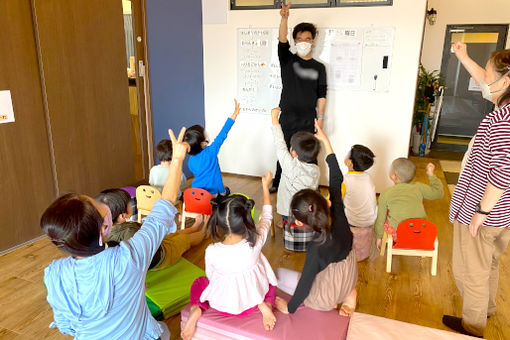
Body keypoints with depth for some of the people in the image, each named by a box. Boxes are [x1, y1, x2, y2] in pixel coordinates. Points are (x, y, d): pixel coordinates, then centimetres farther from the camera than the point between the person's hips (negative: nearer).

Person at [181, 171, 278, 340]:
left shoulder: (211, 252, -29)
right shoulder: (255, 242, -27)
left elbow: (210, 276, -8)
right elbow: (267, 216, -7)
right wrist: (265, 186, 3)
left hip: (222, 306, 0)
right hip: (250, 302, 1)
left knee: (198, 283, 28)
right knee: (268, 278, 30)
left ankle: (195, 309, 0)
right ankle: (265, 305, 3)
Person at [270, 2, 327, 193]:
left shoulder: (319, 67, 7)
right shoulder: (287, 60, 5)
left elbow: (321, 94, 5)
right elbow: (282, 41, -13)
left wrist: (320, 117, -2)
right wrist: (284, 18, -29)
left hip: (308, 120, 0)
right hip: (287, 118, 0)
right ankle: (278, 183, 26)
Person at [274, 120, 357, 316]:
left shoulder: (317, 249, -35)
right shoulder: (339, 219, -22)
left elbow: (305, 284, -22)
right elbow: (336, 180, -12)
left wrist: (289, 308, -3)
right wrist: (325, 140, -8)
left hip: (323, 300, -5)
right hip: (348, 283, 5)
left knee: (276, 274, 9)